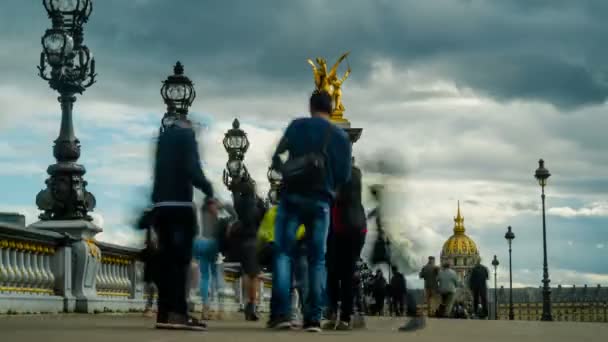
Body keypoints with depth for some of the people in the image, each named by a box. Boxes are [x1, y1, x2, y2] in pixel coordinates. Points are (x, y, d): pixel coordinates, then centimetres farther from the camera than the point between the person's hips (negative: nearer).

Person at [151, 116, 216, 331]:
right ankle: (178, 313, -18)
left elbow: (163, 170, 17)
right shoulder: (186, 135, 1)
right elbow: (192, 169, -11)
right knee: (180, 258, -10)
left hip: (161, 204, 7)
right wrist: (209, 192, -7)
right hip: (180, 204, -7)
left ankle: (165, 313, 2)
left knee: (167, 258, 6)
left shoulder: (164, 137, 21)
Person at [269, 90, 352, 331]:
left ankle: (281, 313, -11)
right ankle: (313, 318, 0)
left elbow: (277, 158, 1)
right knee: (317, 259, 6)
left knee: (283, 253, 2)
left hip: (292, 197, -1)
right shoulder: (342, 137, 6)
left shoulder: (298, 126, 3)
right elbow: (345, 176, 5)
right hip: (321, 201, 1)